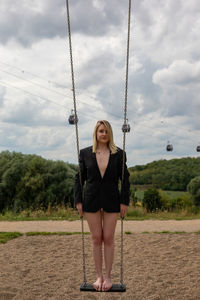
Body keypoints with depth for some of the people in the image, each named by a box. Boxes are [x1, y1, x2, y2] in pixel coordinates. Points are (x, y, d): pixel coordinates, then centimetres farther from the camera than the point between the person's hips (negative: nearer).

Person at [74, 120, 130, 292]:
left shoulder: (118, 153, -1)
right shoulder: (85, 153, 1)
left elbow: (125, 179, 2)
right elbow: (79, 178, 5)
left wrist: (125, 202, -3)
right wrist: (78, 201, 0)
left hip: (111, 201, -1)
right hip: (91, 201, 1)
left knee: (108, 239, 5)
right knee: (96, 239, 7)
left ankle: (108, 276, 19)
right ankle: (99, 276, 20)